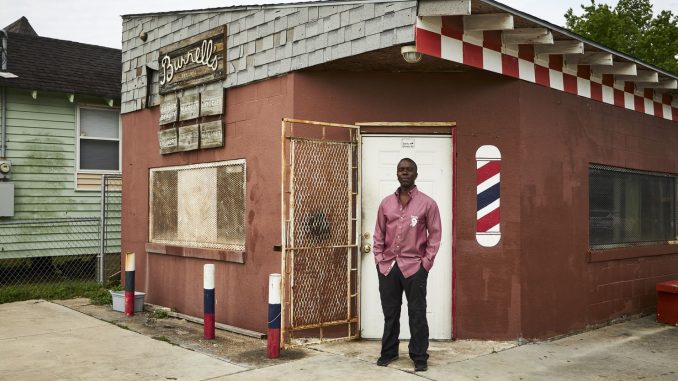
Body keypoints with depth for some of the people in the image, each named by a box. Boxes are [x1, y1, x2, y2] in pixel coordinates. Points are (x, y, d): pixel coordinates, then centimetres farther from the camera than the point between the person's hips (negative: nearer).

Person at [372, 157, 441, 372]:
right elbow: (379, 234, 12)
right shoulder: (386, 203, 10)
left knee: (417, 314, 2)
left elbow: (434, 235, -2)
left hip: (414, 266, -3)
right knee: (390, 313, 12)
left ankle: (419, 357, 12)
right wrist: (379, 259, 3)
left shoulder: (427, 203, -1)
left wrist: (426, 263, -7)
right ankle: (389, 352, 25)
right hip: (387, 266, 3)